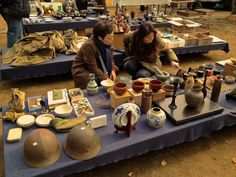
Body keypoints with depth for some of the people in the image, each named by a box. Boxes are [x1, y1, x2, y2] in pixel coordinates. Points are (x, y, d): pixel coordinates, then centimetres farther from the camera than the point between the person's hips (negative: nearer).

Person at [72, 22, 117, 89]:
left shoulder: (107, 42, -9)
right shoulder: (89, 45, -30)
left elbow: (110, 58, 3)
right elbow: (93, 68, -28)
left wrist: (113, 70, -14)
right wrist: (105, 78, -30)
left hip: (99, 67, 8)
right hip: (84, 71, -7)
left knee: (116, 70, -7)